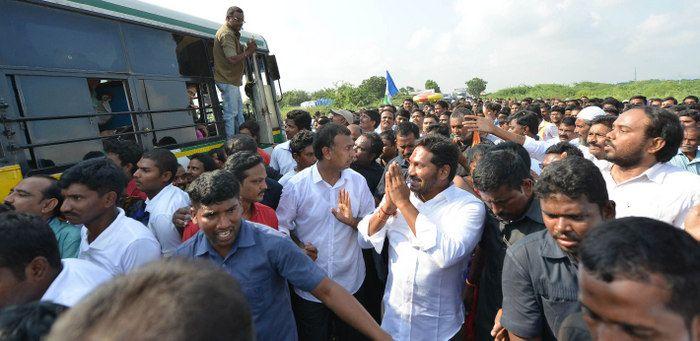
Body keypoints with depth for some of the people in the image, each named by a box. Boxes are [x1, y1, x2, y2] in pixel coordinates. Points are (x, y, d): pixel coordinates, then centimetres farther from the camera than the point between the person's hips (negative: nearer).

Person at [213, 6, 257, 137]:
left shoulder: (233, 33, 17)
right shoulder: (226, 34, -17)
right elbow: (233, 59, -25)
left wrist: (248, 50, 2)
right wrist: (248, 51, -15)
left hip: (233, 80, 11)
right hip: (227, 81, -11)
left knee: (239, 111, 16)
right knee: (231, 113, -8)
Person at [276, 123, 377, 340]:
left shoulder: (358, 181, -4)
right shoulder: (296, 185, -12)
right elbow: (281, 226, -6)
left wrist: (353, 221, -20)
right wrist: (297, 246, -22)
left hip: (351, 282, 3)